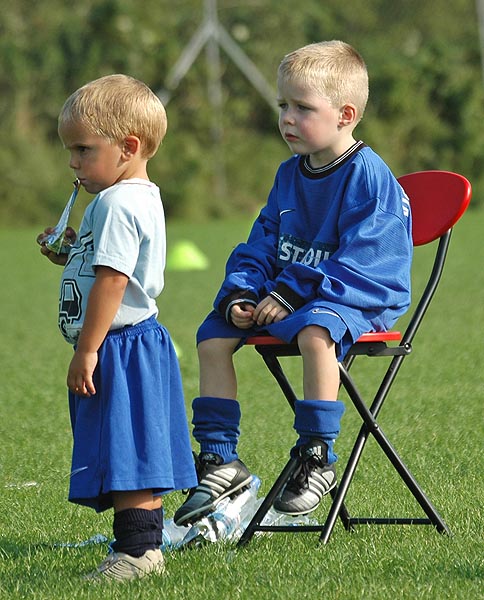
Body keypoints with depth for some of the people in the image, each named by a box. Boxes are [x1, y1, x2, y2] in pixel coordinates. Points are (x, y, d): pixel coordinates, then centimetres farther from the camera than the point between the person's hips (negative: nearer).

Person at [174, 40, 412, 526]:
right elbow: (261, 245, 15)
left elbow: (359, 262, -21)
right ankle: (220, 460, 2)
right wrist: (241, 294, -5)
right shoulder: (290, 175, 10)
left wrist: (293, 293, -27)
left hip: (357, 299, -8)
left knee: (315, 332, -39)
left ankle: (316, 458, -31)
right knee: (213, 334, -3)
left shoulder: (368, 177, -15)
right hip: (283, 292, 8)